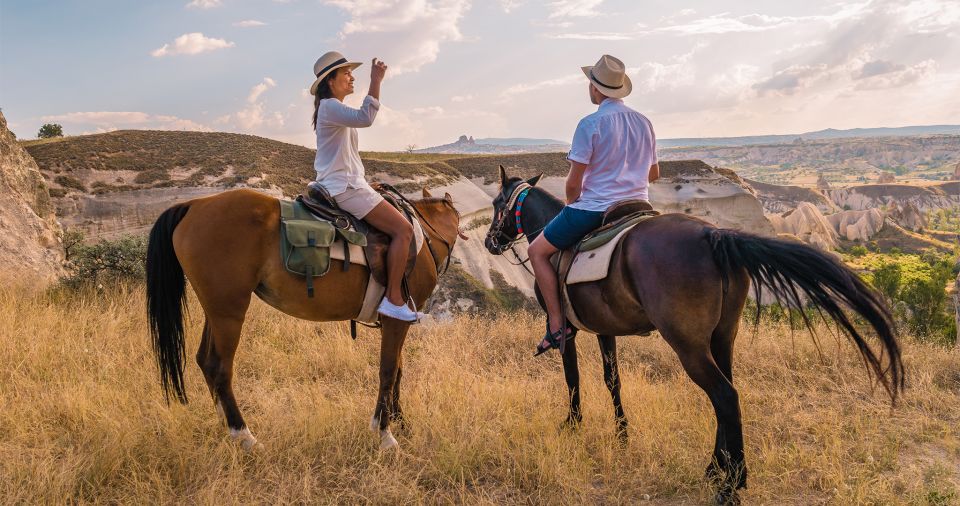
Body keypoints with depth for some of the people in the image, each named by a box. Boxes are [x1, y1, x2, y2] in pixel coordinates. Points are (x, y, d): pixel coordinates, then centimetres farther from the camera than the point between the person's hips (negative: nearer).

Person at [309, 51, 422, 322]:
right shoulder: (330, 106, -11)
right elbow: (365, 117, -31)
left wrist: (365, 184, 19)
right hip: (345, 187, -11)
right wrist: (376, 81, -29)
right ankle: (393, 300, -17)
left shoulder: (334, 109, 21)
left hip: (342, 185, 11)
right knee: (403, 229, -16)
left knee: (398, 227, 20)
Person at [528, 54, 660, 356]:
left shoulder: (590, 124, -13)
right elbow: (654, 174, 18)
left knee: (538, 251, 8)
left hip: (593, 207, -6)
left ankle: (557, 327, 1)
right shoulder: (644, 123, 8)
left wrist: (570, 204, 7)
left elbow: (573, 181, -13)